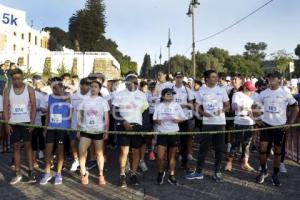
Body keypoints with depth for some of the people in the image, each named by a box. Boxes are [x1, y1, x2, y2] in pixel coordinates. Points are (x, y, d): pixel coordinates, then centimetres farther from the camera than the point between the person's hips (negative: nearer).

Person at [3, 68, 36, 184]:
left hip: (26, 122, -2)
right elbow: (5, 108, 2)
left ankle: (31, 172, 2)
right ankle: (17, 173, 13)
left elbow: (33, 107, -2)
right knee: (16, 147, 6)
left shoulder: (29, 89, 0)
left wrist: (32, 122, -9)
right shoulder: (7, 91, 4)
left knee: (28, 145, 0)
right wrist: (7, 123, -6)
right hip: (13, 122, 2)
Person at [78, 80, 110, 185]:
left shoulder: (103, 101, 1)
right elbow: (80, 115, 8)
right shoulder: (84, 100, 5)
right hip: (85, 130, 1)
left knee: (99, 153, 7)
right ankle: (83, 173, 12)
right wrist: (78, 128, 2)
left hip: (98, 131, -1)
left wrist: (106, 131, -4)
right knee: (81, 152, -8)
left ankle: (101, 175, 20)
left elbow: (106, 118, 2)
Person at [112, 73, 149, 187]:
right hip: (123, 125, -2)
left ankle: (133, 174, 18)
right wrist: (124, 121, -15)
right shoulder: (119, 95, 0)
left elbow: (145, 109, 16)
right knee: (124, 151, -6)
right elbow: (115, 111, -3)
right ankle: (122, 176, 8)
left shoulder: (141, 95, 6)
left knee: (136, 151, 5)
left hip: (137, 125, 3)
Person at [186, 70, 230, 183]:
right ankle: (199, 171, 13)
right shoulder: (202, 91, 3)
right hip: (207, 123, 0)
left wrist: (222, 110, -14)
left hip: (220, 123, 0)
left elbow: (228, 106, 7)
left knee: (219, 148, 6)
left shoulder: (221, 90, 3)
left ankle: (217, 172, 19)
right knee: (203, 147, 3)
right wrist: (203, 113, -14)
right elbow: (198, 107, 7)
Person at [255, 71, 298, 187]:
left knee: (278, 151, 7)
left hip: (280, 126, -1)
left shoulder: (285, 93, -3)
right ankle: (263, 171, 16)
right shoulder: (263, 93, 2)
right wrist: (258, 120, 3)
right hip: (266, 125, 1)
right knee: (262, 148, -4)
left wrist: (290, 122, -2)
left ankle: (275, 175, 20)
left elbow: (295, 108, 4)